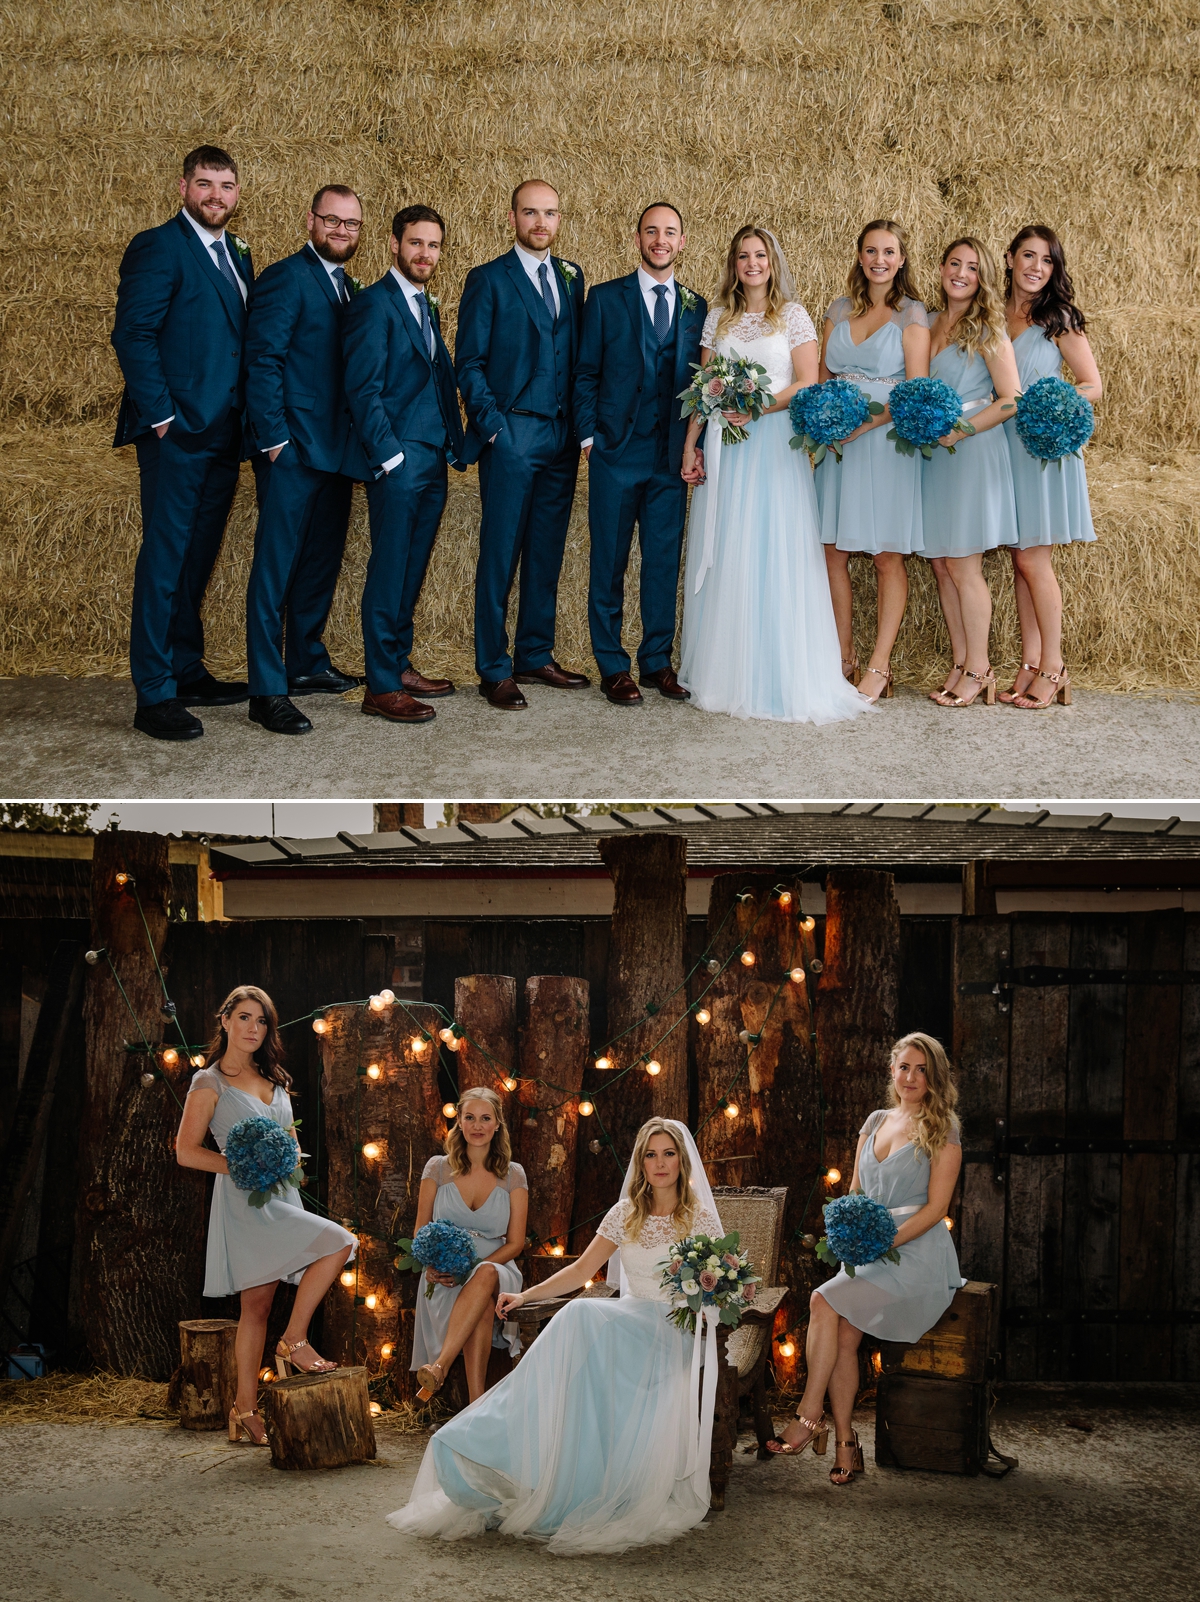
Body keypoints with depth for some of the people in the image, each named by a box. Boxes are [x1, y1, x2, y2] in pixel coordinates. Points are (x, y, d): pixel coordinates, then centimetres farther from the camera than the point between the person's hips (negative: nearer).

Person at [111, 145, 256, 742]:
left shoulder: (236, 254, 17)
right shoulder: (158, 247, -8)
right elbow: (132, 335, -14)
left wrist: (248, 421, 9)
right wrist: (161, 417, -16)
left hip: (223, 433, 8)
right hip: (177, 431, -8)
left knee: (198, 556, 14)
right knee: (165, 555, -6)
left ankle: (187, 671, 24)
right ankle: (154, 696, -3)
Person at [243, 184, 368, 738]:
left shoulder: (347, 287, 17)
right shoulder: (285, 278, -9)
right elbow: (263, 361, -14)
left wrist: (357, 441, 11)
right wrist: (275, 439, -17)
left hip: (335, 449, 9)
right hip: (294, 449, -8)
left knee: (322, 562, 15)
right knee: (276, 566, -6)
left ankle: (307, 664, 28)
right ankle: (267, 691, -5)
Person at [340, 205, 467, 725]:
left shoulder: (427, 308, 20)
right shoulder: (374, 304, -7)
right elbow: (364, 389, -13)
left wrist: (453, 448, 11)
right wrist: (390, 457, -17)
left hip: (432, 462, 8)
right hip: (397, 462, -8)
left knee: (412, 570, 12)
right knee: (390, 571, -6)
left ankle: (400, 664, 21)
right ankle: (381, 687, -4)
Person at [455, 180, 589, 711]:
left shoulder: (571, 278, 14)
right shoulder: (487, 280, -1)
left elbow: (578, 354, 15)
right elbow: (469, 363, -3)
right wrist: (492, 425, -11)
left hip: (561, 436, 5)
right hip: (511, 435, -5)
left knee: (546, 553, 9)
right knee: (500, 554, -3)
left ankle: (535, 656, 18)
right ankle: (494, 670, 2)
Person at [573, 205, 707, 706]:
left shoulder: (696, 308, 10)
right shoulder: (605, 298, 3)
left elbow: (699, 381, 11)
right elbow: (585, 374, 3)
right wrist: (589, 437, -5)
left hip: (672, 457, 2)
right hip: (616, 453, -2)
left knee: (664, 562, 5)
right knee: (609, 562, 2)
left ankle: (657, 661, 16)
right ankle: (613, 667, 9)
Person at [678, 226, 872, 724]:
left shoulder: (792, 315, 2)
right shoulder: (718, 318, 12)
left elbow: (808, 383, -5)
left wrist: (758, 406, -17)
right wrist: (690, 445, 4)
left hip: (774, 443, -3)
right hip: (723, 446, 4)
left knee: (773, 556, -7)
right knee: (722, 559, 2)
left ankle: (781, 679, -3)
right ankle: (723, 673, 8)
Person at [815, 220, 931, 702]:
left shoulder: (911, 314, -2)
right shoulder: (840, 310, 12)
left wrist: (865, 424, -17)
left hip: (886, 441, -5)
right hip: (837, 442, 5)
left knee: (887, 556, -2)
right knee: (833, 550, 3)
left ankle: (879, 667, 1)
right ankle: (843, 659, 12)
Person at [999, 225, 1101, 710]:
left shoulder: (1059, 320, -3)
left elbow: (1093, 387, -2)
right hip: (1002, 445, 5)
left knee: (1032, 559, -6)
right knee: (1020, 560, 5)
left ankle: (1052, 668, 2)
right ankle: (1030, 665, 9)